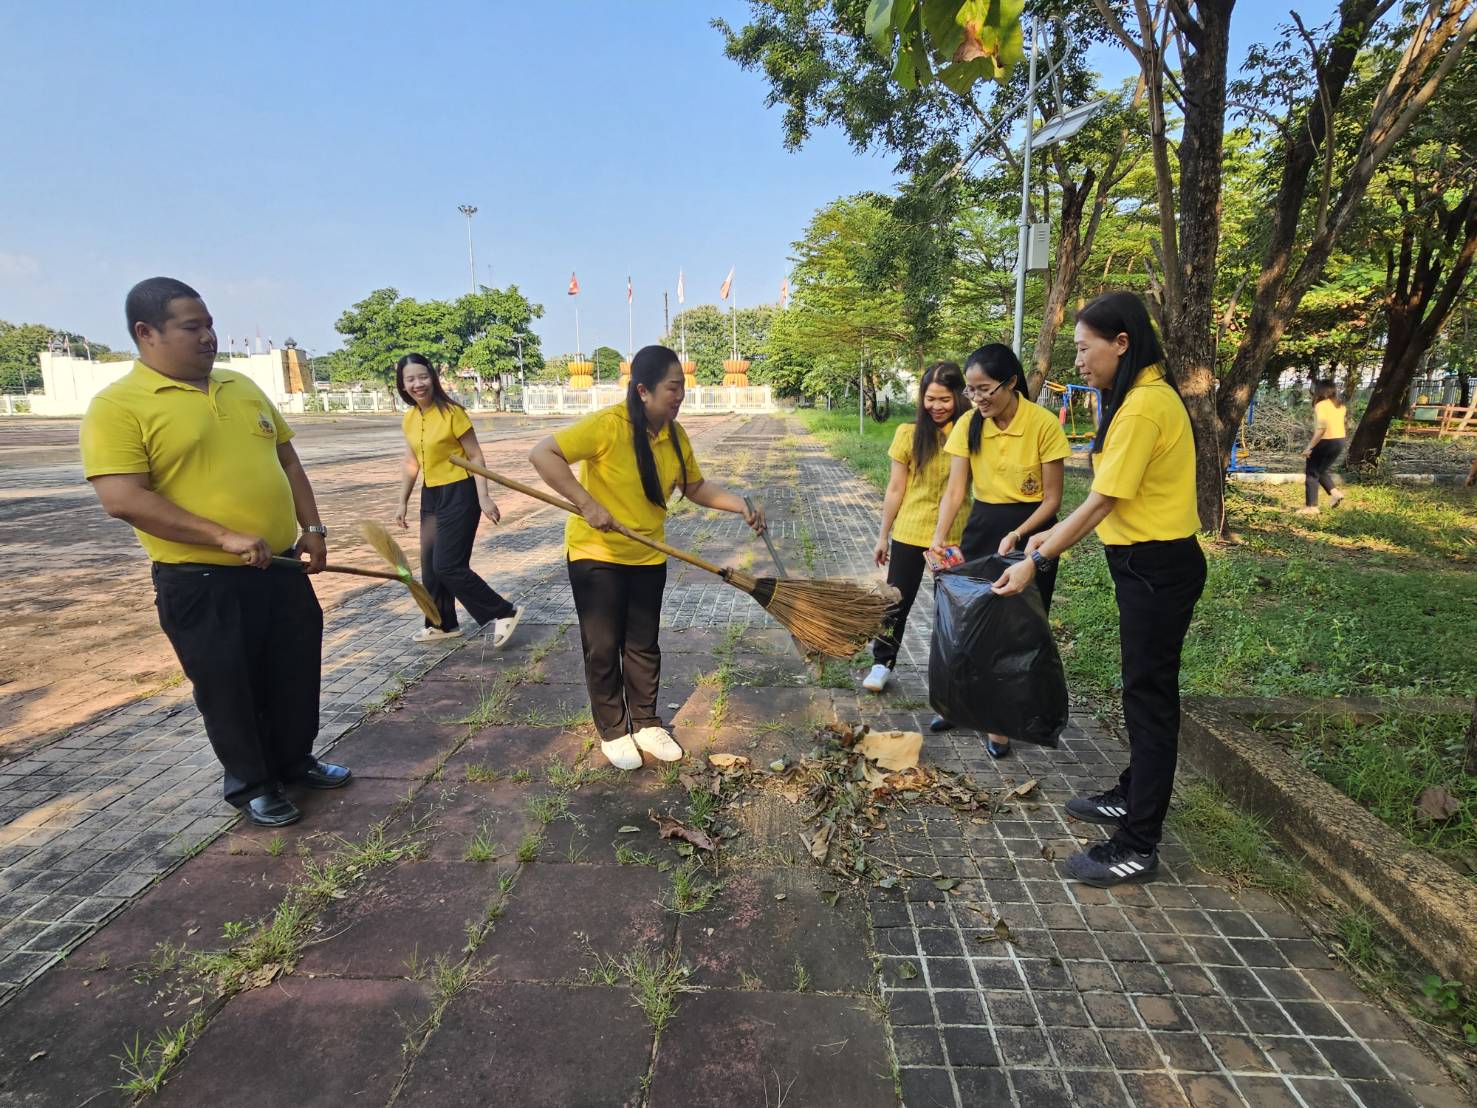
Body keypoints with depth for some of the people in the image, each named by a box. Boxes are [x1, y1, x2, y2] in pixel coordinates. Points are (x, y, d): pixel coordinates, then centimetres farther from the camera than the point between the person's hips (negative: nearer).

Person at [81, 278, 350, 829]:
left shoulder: (243, 387, 10)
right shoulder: (118, 405, -11)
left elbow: (286, 460, 16)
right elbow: (124, 499, -19)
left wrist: (311, 527, 6)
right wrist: (225, 537, -24)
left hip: (281, 567, 6)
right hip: (200, 581, -6)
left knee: (296, 674, 17)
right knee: (229, 689, 9)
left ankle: (295, 760, 38)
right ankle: (250, 784, 29)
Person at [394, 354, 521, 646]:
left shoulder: (452, 412, -15)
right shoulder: (409, 419, 6)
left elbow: (475, 456, -12)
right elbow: (411, 463, 15)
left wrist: (483, 498, -18)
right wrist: (402, 503, 16)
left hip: (459, 494, -8)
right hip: (431, 496, 8)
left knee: (448, 566, -11)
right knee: (430, 565, 13)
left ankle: (504, 613, 0)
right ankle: (443, 624, 30)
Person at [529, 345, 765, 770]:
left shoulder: (676, 436, -3)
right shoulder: (608, 425, -23)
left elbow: (696, 488, 8)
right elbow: (542, 454, -26)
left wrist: (740, 505, -6)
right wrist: (587, 504, -31)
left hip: (648, 557, 5)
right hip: (596, 554, -5)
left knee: (643, 645, 13)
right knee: (603, 648, 6)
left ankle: (646, 724, 30)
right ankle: (612, 731, 24)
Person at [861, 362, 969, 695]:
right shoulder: (909, 434, -5)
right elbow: (895, 489, 0)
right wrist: (883, 536, 3)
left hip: (955, 536, 0)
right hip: (909, 533, 0)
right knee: (897, 601, 9)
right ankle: (882, 662, 24)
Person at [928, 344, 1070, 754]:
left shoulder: (1043, 423, -15)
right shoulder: (968, 424, -4)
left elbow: (1052, 498, -11)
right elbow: (955, 488, -9)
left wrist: (1016, 536, -23)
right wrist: (940, 533, -24)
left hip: (1030, 530, -3)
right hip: (982, 527, 4)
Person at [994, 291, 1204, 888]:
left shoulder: (1143, 407, -20)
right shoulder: (1143, 396, 12)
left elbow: (1102, 502, -21)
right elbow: (1111, 498, 13)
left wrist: (1037, 561, -17)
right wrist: (1055, 534, 12)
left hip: (1157, 570, -10)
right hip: (1148, 564, 10)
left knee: (1149, 696, -2)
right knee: (1145, 689, 20)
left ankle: (1138, 846, 9)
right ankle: (1133, 796, 37)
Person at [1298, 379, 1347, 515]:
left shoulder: (1321, 405, -15)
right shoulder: (1340, 405, 9)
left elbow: (1321, 429, -23)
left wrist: (1309, 447, -21)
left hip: (1325, 442, -8)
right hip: (1340, 441, 8)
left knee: (1311, 473, 3)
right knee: (1322, 470, 24)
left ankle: (1311, 507, 3)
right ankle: (1335, 492, 5)